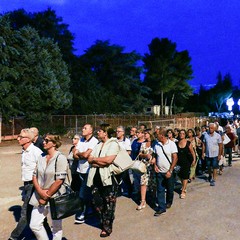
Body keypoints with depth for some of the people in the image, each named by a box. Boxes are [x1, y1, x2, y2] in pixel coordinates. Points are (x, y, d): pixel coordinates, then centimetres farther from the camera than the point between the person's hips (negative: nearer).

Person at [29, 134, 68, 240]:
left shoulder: (61, 158, -13)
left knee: (56, 227, 9)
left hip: (55, 197, -6)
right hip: (39, 197, 6)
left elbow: (59, 181, -17)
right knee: (34, 225, 7)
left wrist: (46, 197, -12)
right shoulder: (41, 158, 7)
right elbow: (34, 176, 5)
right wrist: (41, 192, -10)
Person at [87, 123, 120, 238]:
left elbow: (108, 160, -21)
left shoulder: (113, 144, -7)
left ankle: (107, 227, 22)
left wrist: (95, 159, -7)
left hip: (108, 178, -7)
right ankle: (103, 221, 34)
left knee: (108, 204, 5)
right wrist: (101, 162, -12)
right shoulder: (98, 145, 15)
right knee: (97, 202, 12)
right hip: (96, 177, 7)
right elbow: (89, 159, 6)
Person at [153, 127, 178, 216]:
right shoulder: (156, 145, 1)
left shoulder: (171, 144, -11)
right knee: (160, 190, 2)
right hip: (159, 172, 3)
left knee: (170, 189, 14)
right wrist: (155, 165, -5)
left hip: (169, 172, -3)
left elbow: (175, 158, -13)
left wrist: (170, 171, -17)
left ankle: (169, 202, 39)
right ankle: (161, 208, 9)